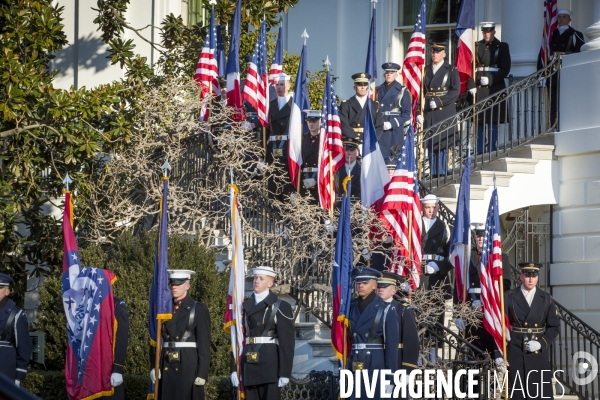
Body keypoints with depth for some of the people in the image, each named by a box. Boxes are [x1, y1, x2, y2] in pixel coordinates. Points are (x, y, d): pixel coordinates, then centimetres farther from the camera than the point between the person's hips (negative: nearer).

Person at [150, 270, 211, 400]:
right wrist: (153, 367, 2)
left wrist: (202, 373, -11)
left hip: (189, 368, -4)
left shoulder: (199, 309, -2)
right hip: (166, 368, 4)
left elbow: (204, 344, -6)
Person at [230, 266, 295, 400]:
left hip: (270, 365, -5)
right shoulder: (245, 307, 14)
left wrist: (285, 373, -12)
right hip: (249, 367, 5)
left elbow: (287, 342, -6)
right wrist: (234, 368, 5)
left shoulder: (280, 307, -1)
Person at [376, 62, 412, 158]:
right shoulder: (378, 91, 14)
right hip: (380, 131, 2)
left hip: (396, 131, -2)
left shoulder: (402, 91, 4)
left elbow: (407, 113, -1)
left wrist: (392, 124, -12)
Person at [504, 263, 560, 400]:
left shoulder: (546, 299, 8)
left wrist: (541, 343, -9)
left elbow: (554, 327, 8)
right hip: (516, 352, -1)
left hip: (539, 352, 1)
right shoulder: (509, 297, 3)